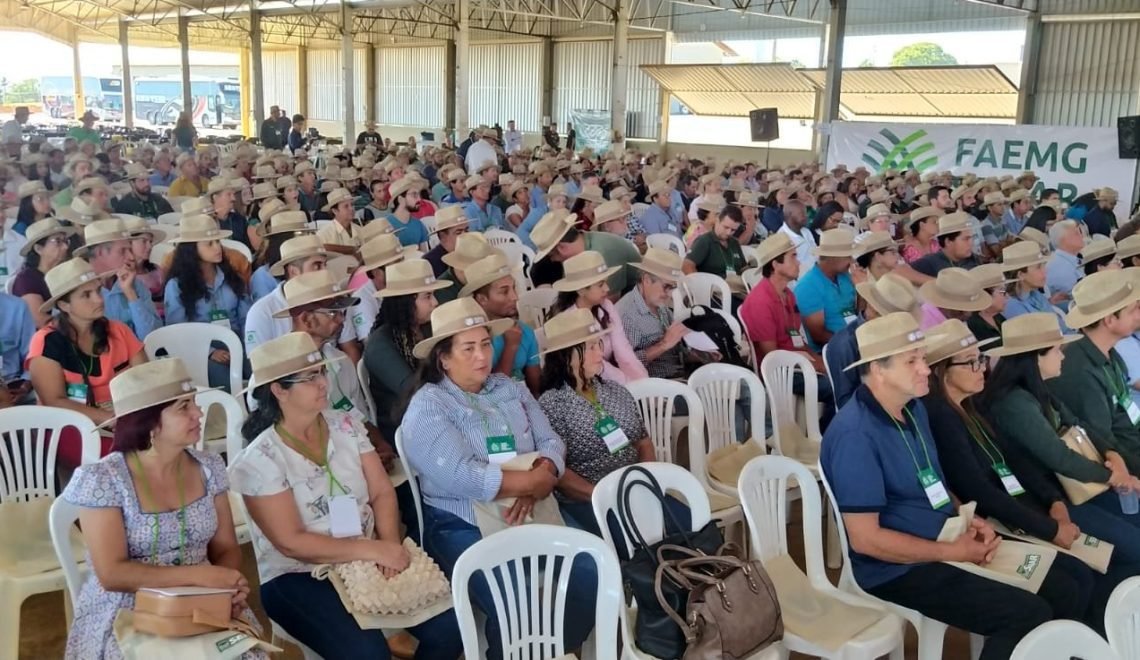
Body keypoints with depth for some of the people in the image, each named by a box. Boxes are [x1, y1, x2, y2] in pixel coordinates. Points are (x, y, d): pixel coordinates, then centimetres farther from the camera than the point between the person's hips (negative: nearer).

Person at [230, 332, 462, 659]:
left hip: (367, 559, 5)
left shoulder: (346, 426, 4)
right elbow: (291, 543, -15)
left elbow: (382, 493, 3)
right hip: (298, 578, -4)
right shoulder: (260, 460, -12)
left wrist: (390, 544, -16)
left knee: (449, 626, -13)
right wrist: (372, 549, -20)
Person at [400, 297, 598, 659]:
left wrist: (533, 487, -16)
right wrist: (535, 479, -13)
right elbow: (464, 477, -20)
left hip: (532, 513, 6)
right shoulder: (427, 407, -8)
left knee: (593, 573, -12)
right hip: (465, 527, -6)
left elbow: (551, 443, 5)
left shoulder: (511, 388, 12)